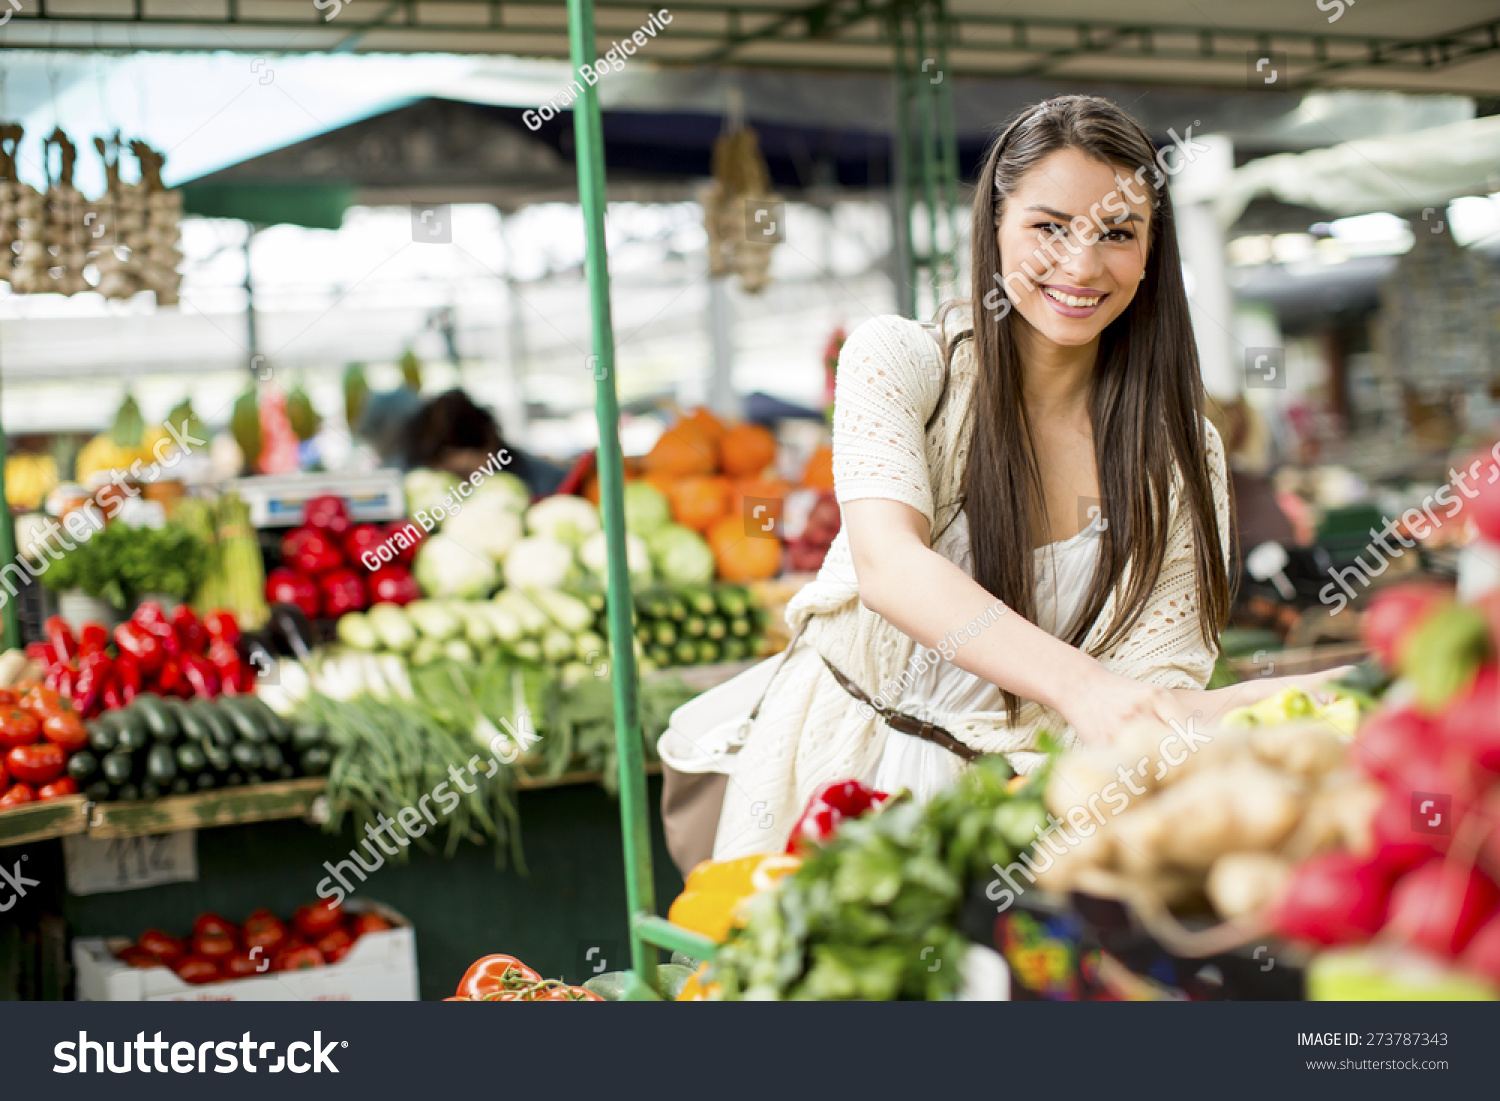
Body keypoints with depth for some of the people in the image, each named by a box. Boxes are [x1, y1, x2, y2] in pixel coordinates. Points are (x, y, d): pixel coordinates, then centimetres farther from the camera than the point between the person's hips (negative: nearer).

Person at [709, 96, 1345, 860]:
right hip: (843, 766, -1)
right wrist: (1081, 686, -35)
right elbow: (887, 564, -20)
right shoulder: (897, 360, -4)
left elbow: (1154, 684, -4)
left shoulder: (1181, 457, 2)